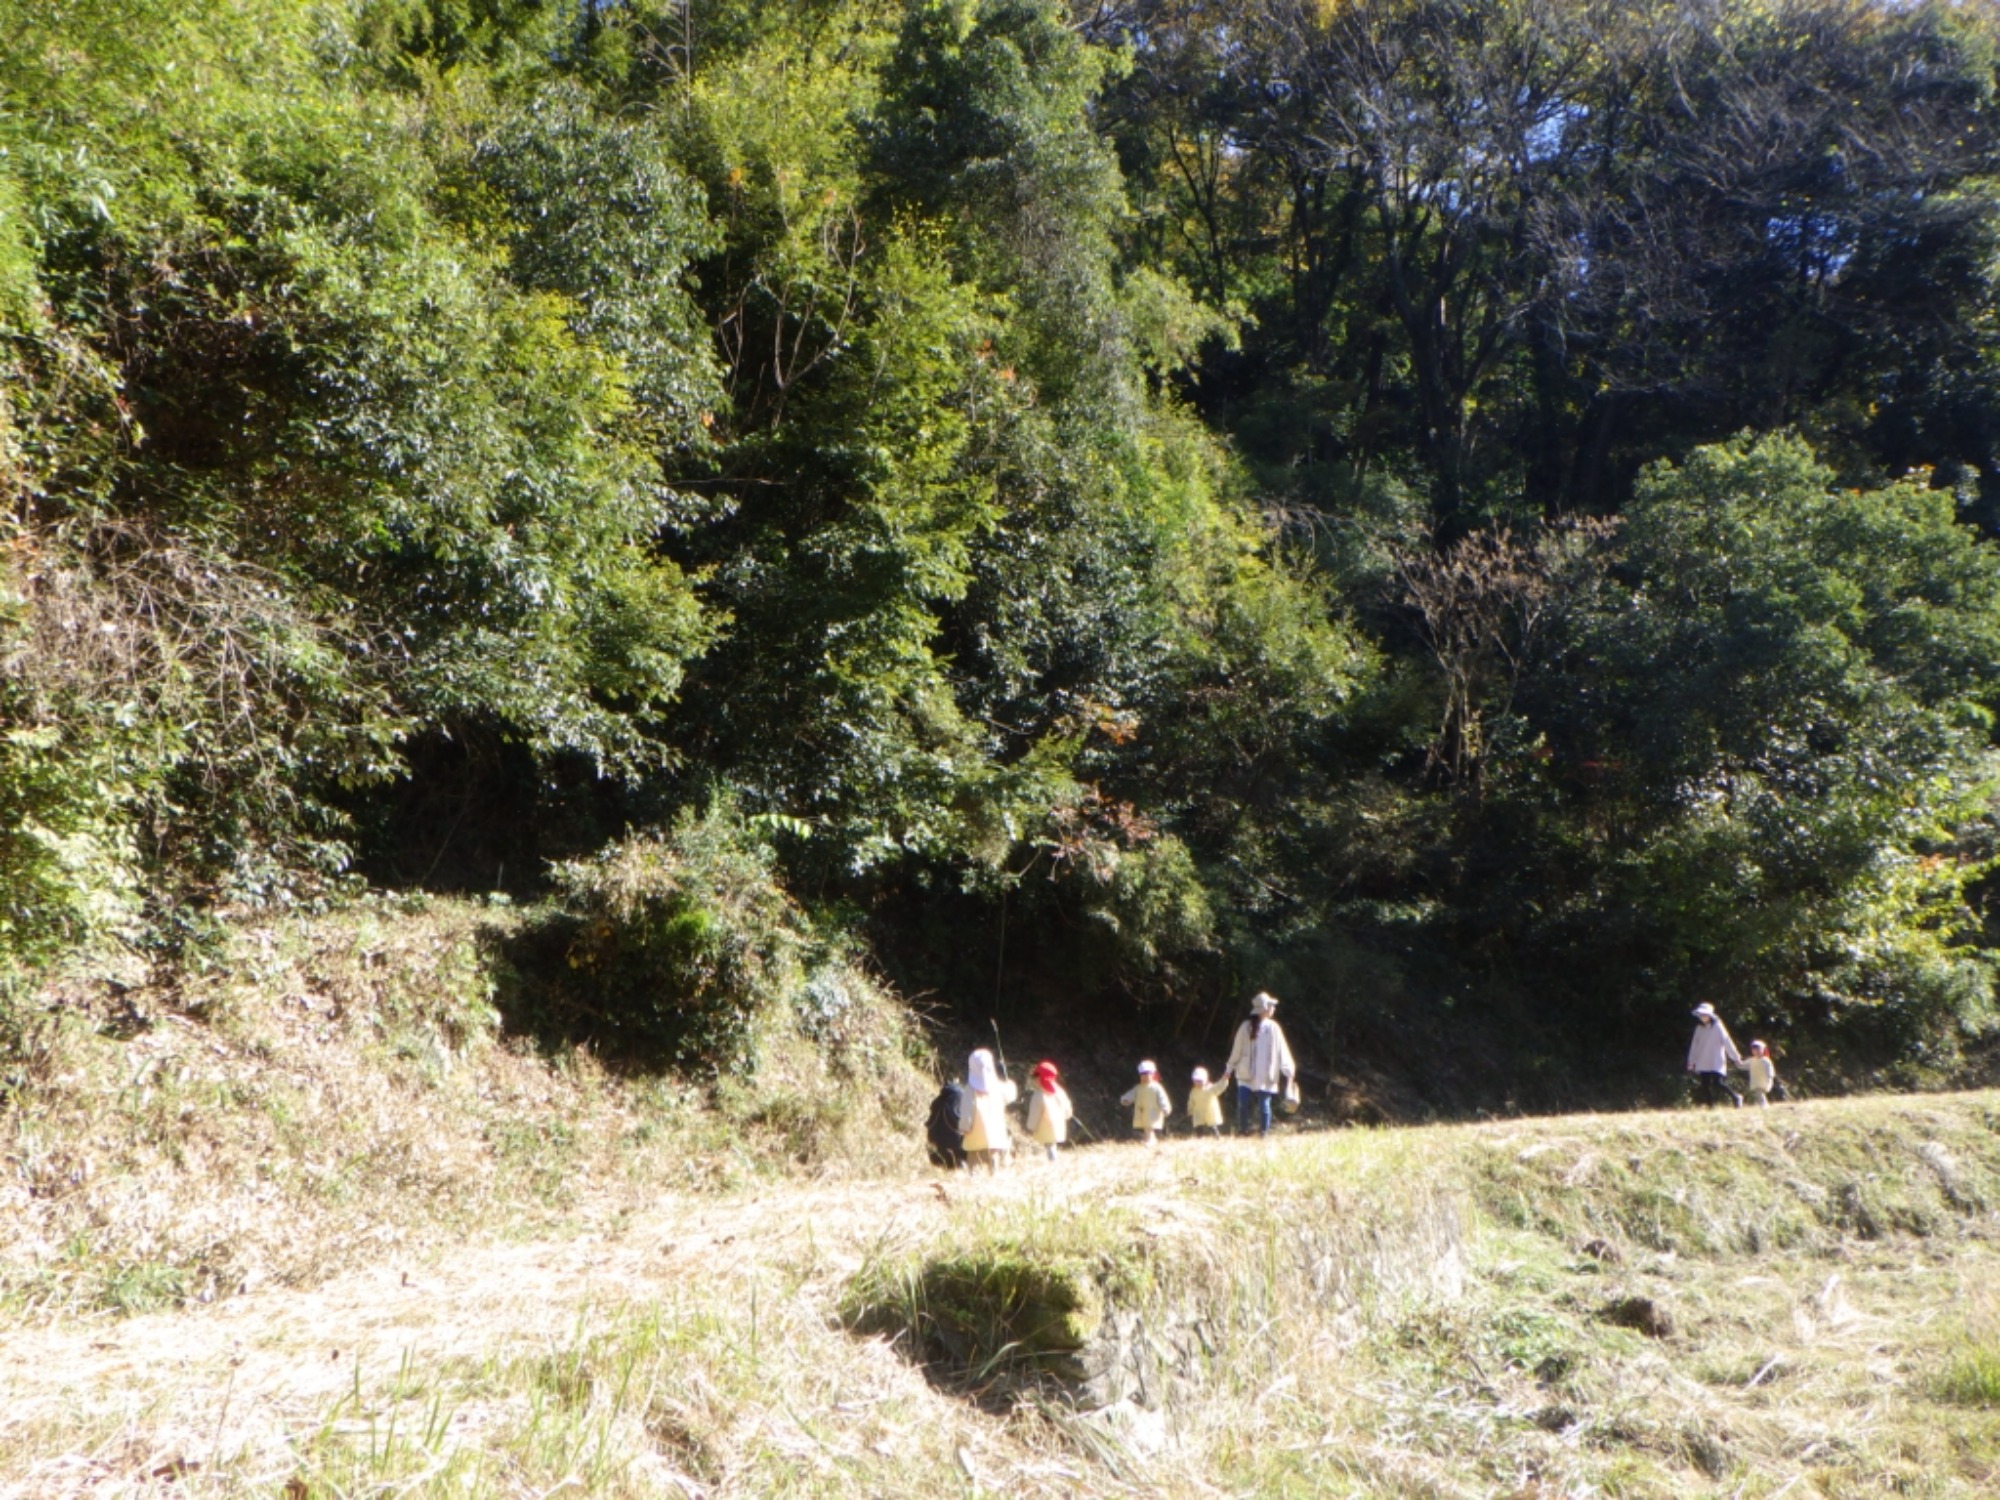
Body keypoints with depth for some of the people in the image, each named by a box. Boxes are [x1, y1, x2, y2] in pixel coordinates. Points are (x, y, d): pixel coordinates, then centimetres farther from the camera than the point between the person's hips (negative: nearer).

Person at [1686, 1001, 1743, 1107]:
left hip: (1716, 1063, -5)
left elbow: (1727, 1042, -5)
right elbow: (1695, 1045, 12)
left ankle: (1736, 1097, 8)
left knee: (1717, 1083, -13)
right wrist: (1691, 1061, 11)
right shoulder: (1699, 1028, 8)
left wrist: (1736, 1058, -5)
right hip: (1703, 1064, 5)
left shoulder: (1717, 1026, -6)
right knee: (1705, 1086, 1)